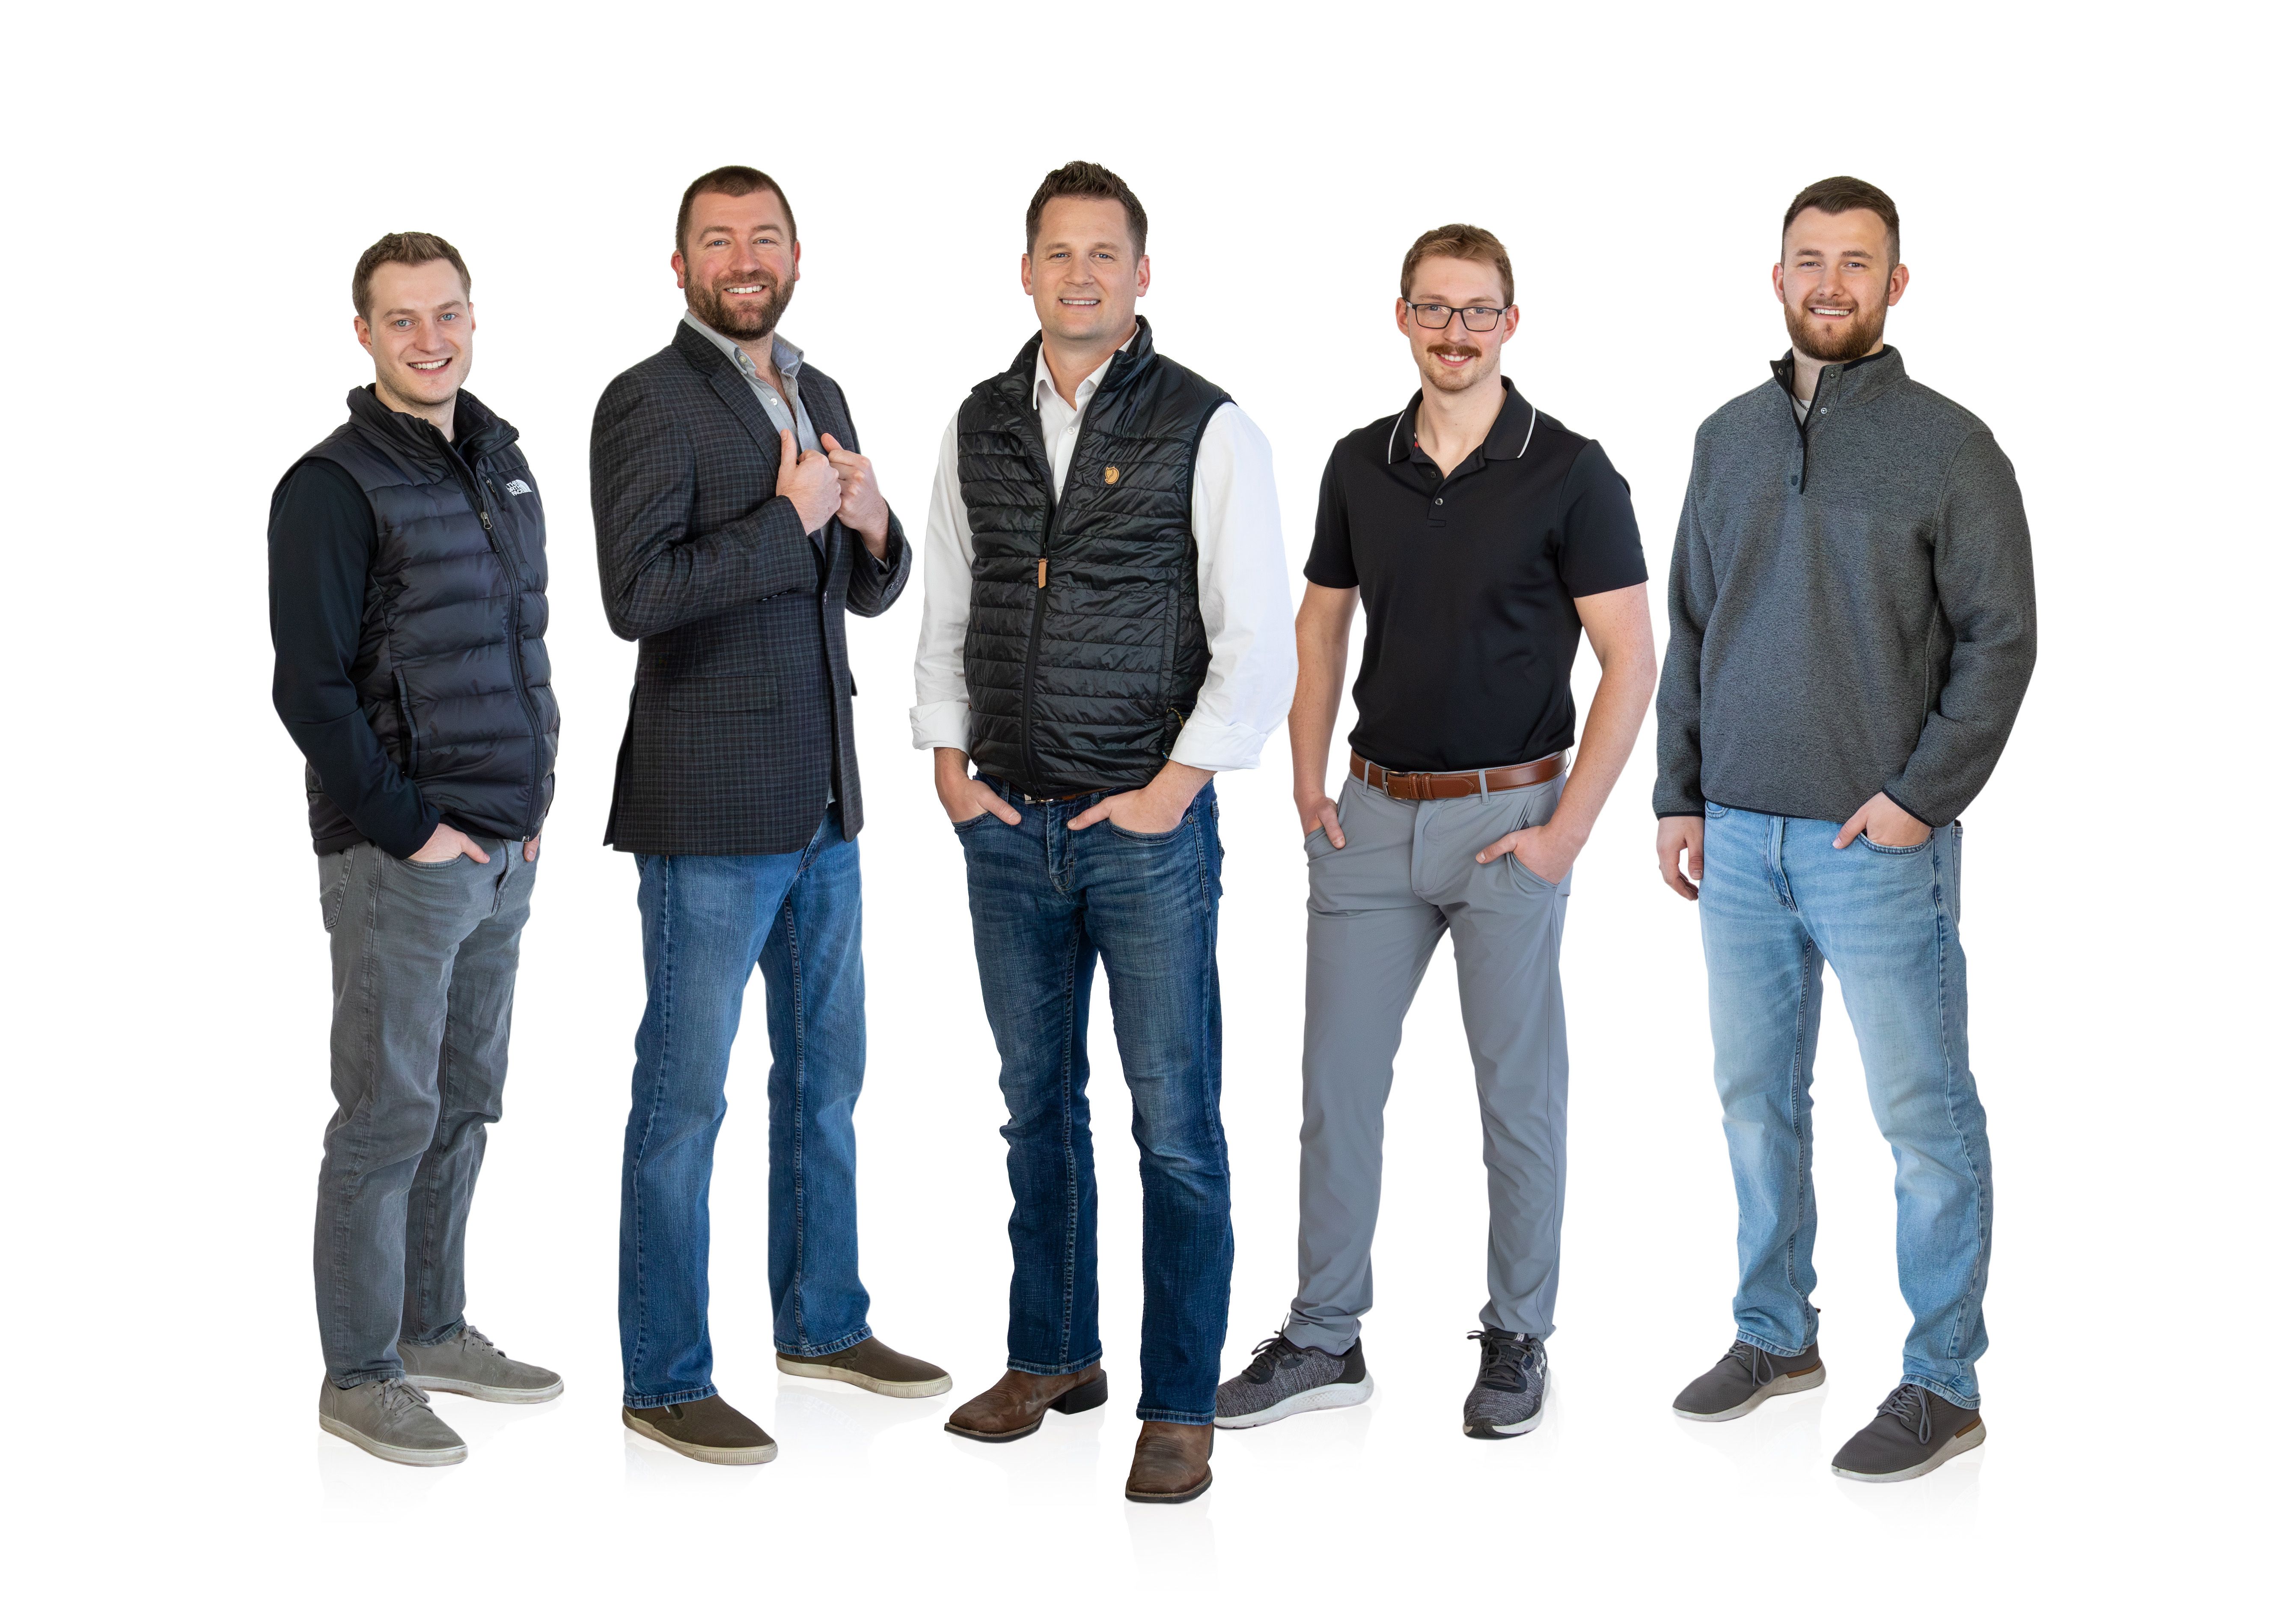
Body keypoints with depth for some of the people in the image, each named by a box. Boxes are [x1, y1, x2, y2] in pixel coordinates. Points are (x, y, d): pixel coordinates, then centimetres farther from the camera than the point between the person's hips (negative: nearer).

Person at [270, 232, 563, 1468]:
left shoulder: (502, 464, 12)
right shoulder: (335, 486, -12)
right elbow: (309, 689, -16)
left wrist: (533, 800, 12)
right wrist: (411, 828, -15)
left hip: (502, 852, 8)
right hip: (399, 857, -7)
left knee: (465, 1101, 15)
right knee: (389, 1117, -2)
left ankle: (432, 1329, 28)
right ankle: (360, 1376, 9)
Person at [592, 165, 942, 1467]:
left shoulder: (819, 397, 13)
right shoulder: (651, 403, -10)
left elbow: (872, 592, 18)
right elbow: (637, 594, -22)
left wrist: (871, 525, -3)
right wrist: (788, 519, -17)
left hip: (822, 802, 8)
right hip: (710, 813, -8)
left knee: (826, 1073, 17)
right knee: (685, 1094, 0)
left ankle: (823, 1321, 32)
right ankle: (665, 1379, 10)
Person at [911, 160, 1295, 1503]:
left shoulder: (1209, 430, -5)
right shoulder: (980, 425, 9)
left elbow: (1258, 640, -7)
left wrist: (1172, 788, -11)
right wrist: (950, 762, 6)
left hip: (1149, 825, -4)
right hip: (1008, 826, 5)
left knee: (1176, 1125, -2)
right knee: (1039, 1103, 14)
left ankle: (1181, 1408, 6)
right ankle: (1054, 1356, 28)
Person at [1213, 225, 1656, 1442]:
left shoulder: (1567, 472, -8)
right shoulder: (1360, 464, 6)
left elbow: (1630, 661, -9)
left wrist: (1567, 830, -14)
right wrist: (1309, 782, 4)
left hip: (1506, 817, -4)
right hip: (1373, 815, 4)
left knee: (1518, 1091, 5)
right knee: (1337, 1082, 6)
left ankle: (1518, 1339, 19)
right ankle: (1324, 1339, 17)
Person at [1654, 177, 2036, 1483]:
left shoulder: (1948, 446, -5)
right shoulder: (1731, 439, 10)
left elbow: (2001, 640, -7)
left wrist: (1924, 794, -14)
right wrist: (1680, 797, 9)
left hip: (1878, 841, -5)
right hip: (1739, 837, 6)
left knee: (1926, 1117, 1)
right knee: (1756, 1095, 14)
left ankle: (1946, 1385, 10)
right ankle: (1776, 1334, 29)